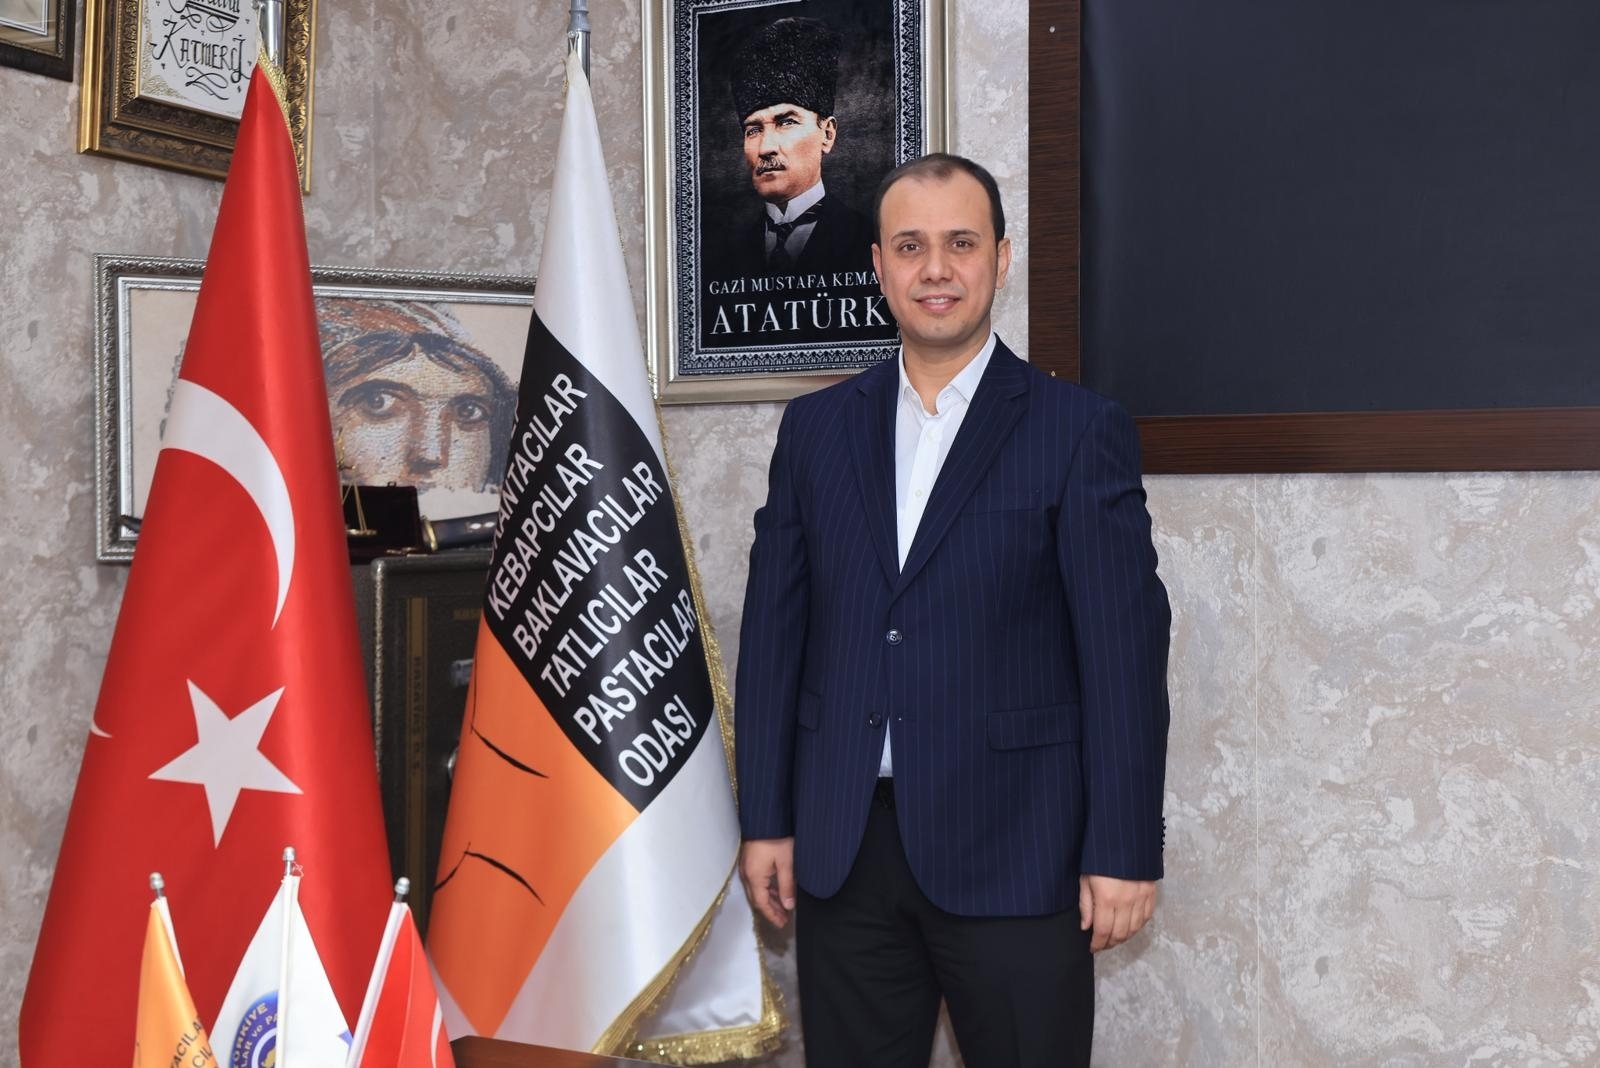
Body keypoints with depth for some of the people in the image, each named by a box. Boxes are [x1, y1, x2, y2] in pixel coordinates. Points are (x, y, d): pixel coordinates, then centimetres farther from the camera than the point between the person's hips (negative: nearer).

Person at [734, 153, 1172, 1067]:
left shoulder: (1080, 431, -3)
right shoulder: (816, 428, 8)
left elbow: (1124, 651, -6)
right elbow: (774, 631, 9)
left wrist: (1124, 853, -8)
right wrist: (766, 818, 6)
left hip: (1013, 854, -3)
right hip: (841, 852, 3)